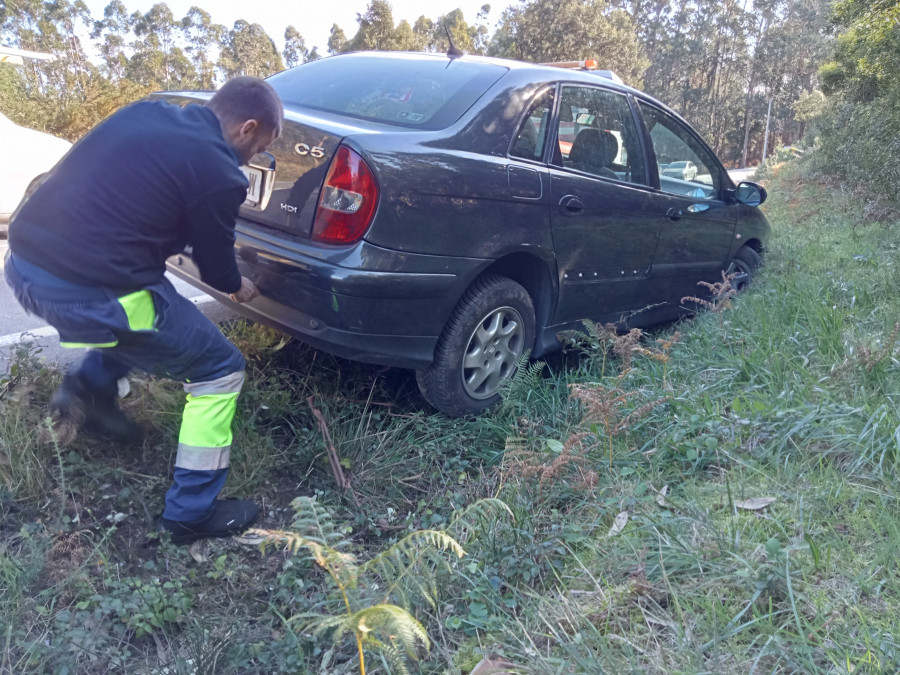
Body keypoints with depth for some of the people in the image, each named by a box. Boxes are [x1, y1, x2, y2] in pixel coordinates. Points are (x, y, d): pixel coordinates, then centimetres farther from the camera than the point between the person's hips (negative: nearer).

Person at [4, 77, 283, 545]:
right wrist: (239, 288, 27)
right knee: (220, 371, 7)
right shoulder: (218, 173, -10)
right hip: (86, 293, -8)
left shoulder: (147, 114, 12)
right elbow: (216, 268, 3)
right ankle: (192, 514, 14)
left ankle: (89, 387, 22)